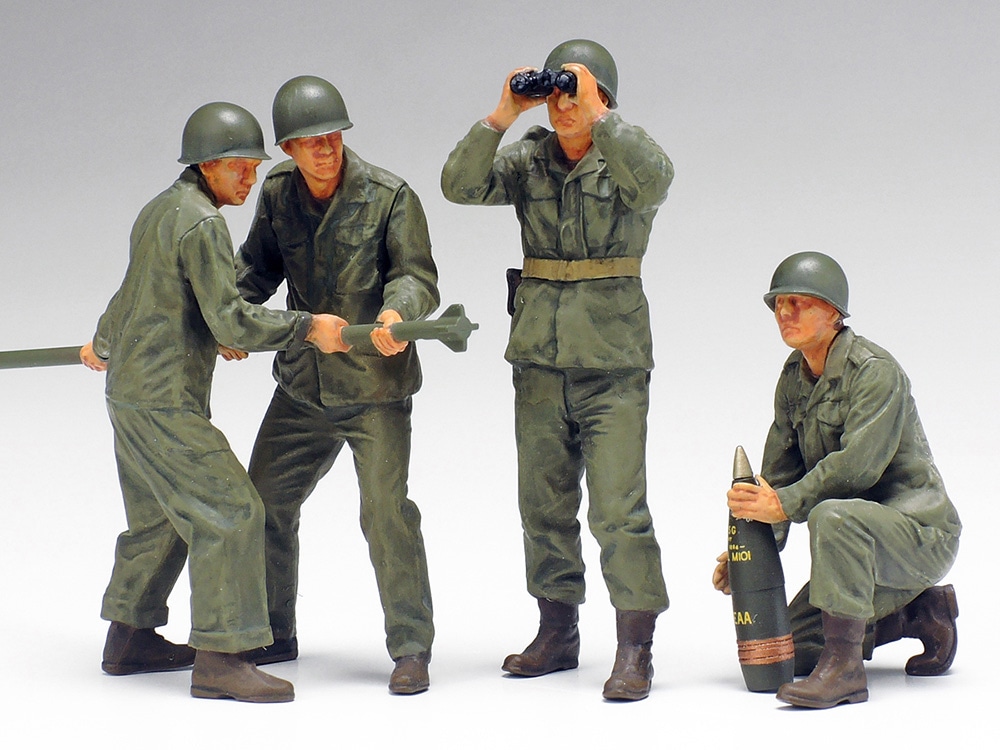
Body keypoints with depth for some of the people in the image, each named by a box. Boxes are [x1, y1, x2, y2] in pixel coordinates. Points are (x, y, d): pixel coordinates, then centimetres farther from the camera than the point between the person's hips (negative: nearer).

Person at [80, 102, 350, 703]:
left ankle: (130, 640, 28)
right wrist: (309, 328, -19)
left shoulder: (159, 210, 16)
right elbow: (230, 321, -22)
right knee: (229, 512, -12)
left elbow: (133, 293, 32)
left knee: (160, 518, 20)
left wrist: (105, 345, 48)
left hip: (131, 389, 11)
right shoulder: (201, 224, -16)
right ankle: (219, 659, -13)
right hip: (166, 400, -11)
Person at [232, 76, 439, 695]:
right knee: (264, 500, 10)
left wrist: (397, 313, -31)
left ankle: (411, 648, 1)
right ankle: (272, 635, 27)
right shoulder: (278, 194, 3)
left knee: (386, 511, -11)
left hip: (374, 385, -5)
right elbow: (256, 268, 18)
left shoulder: (389, 196, -11)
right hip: (302, 382, 6)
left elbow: (417, 277, -10)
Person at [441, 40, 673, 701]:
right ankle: (558, 634, 25)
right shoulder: (529, 161, 6)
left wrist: (597, 116, -24)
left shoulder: (623, 161, -4)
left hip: (614, 359, -5)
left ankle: (636, 652, -6)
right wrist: (503, 114, -14)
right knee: (544, 503, 12)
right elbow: (461, 186, -8)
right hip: (539, 357, 5)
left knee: (619, 506, -10)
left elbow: (653, 179, -27)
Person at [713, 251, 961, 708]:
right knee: (794, 645, 2)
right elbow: (779, 473, 6)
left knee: (832, 515, -38)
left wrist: (785, 504, -28)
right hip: (861, 541, 9)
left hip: (920, 533, -9)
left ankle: (844, 669, -34)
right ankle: (917, 613, 17)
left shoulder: (875, 371, -17)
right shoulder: (794, 378, 8)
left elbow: (857, 465, -29)